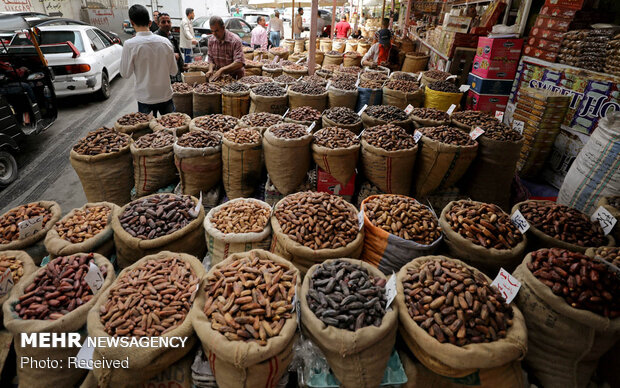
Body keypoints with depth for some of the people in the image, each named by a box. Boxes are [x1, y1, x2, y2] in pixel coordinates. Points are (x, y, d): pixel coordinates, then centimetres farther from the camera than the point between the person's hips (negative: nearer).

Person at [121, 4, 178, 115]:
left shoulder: (130, 45, -13)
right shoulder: (165, 42, -5)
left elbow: (125, 74, -5)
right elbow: (174, 71, 2)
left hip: (145, 99, -2)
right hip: (166, 96, 2)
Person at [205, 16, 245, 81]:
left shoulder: (235, 40, -15)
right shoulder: (211, 40, 5)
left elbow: (239, 63, -24)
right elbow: (211, 59, 14)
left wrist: (222, 70, -29)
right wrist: (211, 70, -9)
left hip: (236, 77, -5)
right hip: (220, 76, 5)